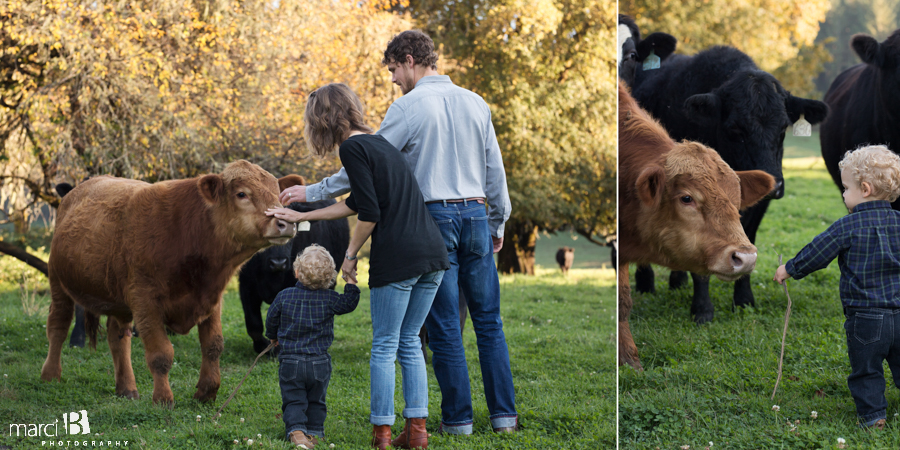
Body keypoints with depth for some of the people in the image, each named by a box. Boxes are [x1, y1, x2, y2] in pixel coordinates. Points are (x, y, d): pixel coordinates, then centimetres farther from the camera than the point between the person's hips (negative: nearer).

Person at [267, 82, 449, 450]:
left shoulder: (352, 147, -6)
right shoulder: (375, 142, 20)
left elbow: (370, 213, -13)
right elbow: (358, 203, 31)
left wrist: (350, 255, 0)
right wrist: (300, 216, 37)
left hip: (396, 258, -8)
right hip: (432, 254, 8)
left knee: (384, 346, 2)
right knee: (409, 341, 15)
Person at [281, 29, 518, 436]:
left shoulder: (409, 107, -6)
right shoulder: (475, 103, 9)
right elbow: (495, 169, 13)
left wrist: (313, 193, 4)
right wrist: (498, 222, 23)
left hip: (433, 218, -4)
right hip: (475, 214, 4)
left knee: (444, 327, 1)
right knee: (488, 321, 7)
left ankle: (458, 418, 4)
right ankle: (504, 415, 6)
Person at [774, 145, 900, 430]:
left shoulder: (848, 227, -10)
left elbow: (816, 254, -3)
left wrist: (790, 269, 13)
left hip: (865, 318, -4)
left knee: (865, 371, 8)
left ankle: (872, 415, 8)